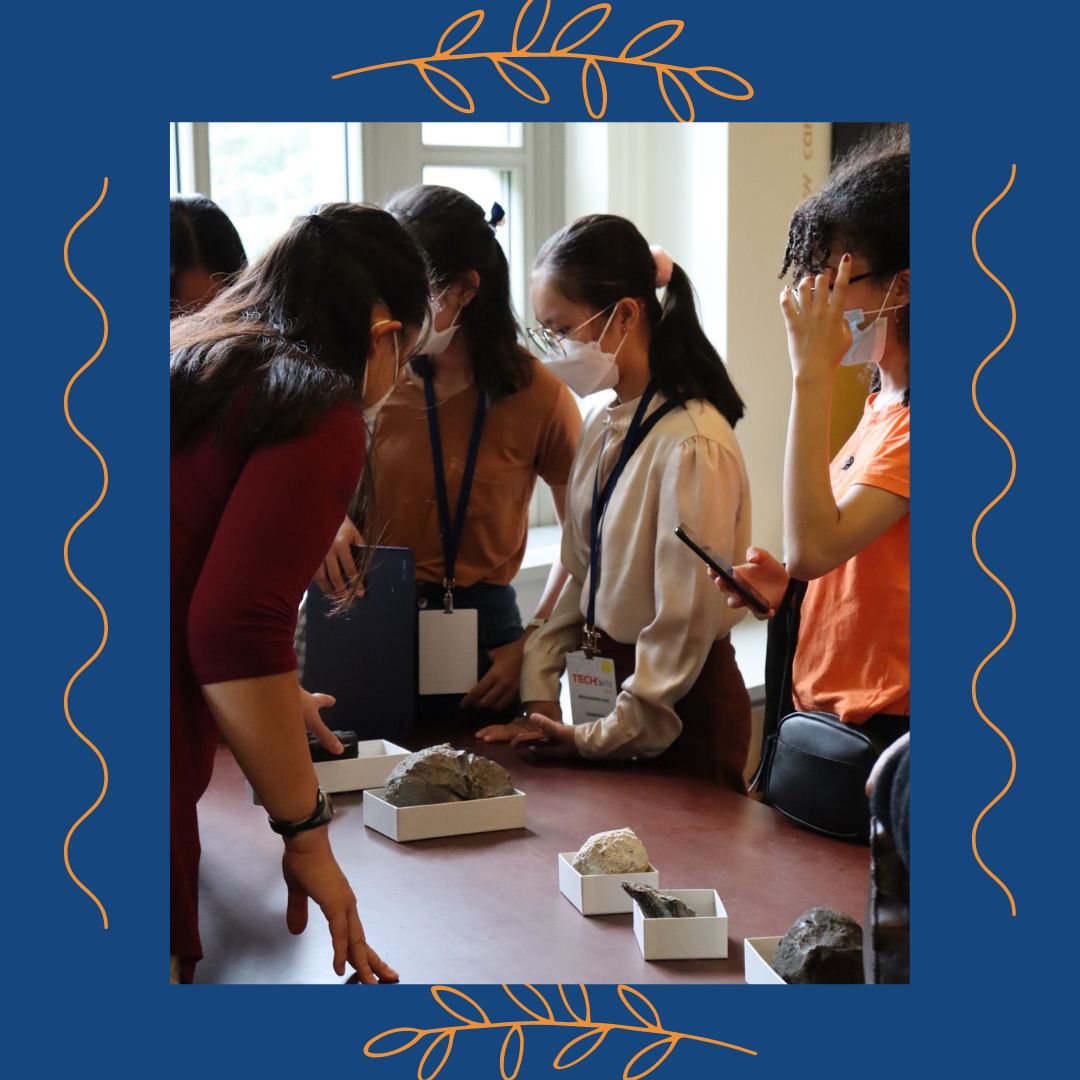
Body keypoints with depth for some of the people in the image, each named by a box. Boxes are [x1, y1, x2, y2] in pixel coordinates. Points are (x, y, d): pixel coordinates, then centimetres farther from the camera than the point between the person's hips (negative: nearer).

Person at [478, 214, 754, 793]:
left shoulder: (694, 446, -21)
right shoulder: (601, 429, 6)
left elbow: (686, 624, -19)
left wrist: (610, 733, -13)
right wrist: (539, 697, 3)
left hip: (681, 716, -8)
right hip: (603, 681, 8)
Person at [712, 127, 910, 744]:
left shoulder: (908, 418, -19)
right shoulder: (882, 404, 12)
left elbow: (812, 547, -28)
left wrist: (812, 373, -25)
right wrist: (789, 586, 0)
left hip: (883, 730, -9)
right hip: (826, 709, 9)